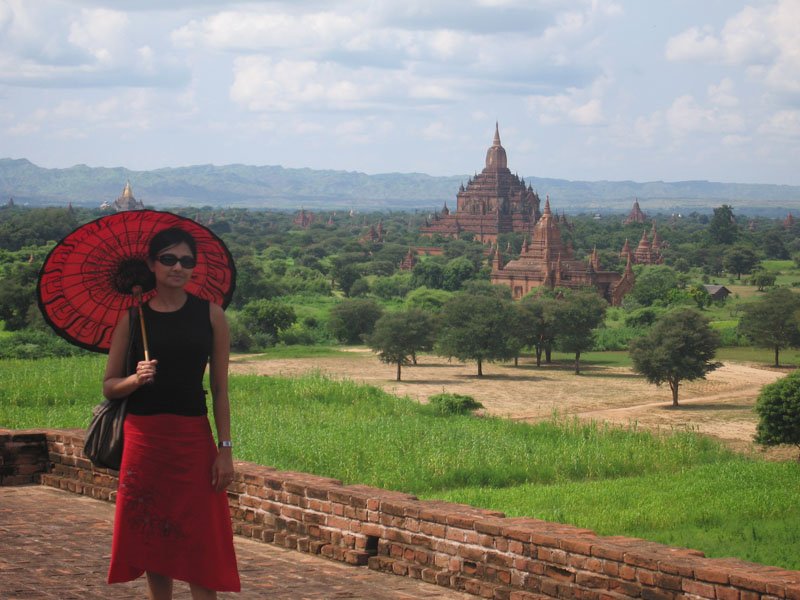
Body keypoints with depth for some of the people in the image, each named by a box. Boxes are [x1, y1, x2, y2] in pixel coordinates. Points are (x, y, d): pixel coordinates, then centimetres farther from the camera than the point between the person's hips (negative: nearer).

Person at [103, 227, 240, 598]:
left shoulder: (210, 314, 2)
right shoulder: (132, 316, 3)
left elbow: (220, 389, 3)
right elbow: (109, 386, 6)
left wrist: (225, 449, -3)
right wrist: (136, 378, -15)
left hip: (193, 439, -1)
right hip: (144, 438, 1)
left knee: (200, 542, -3)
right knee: (152, 540, 7)